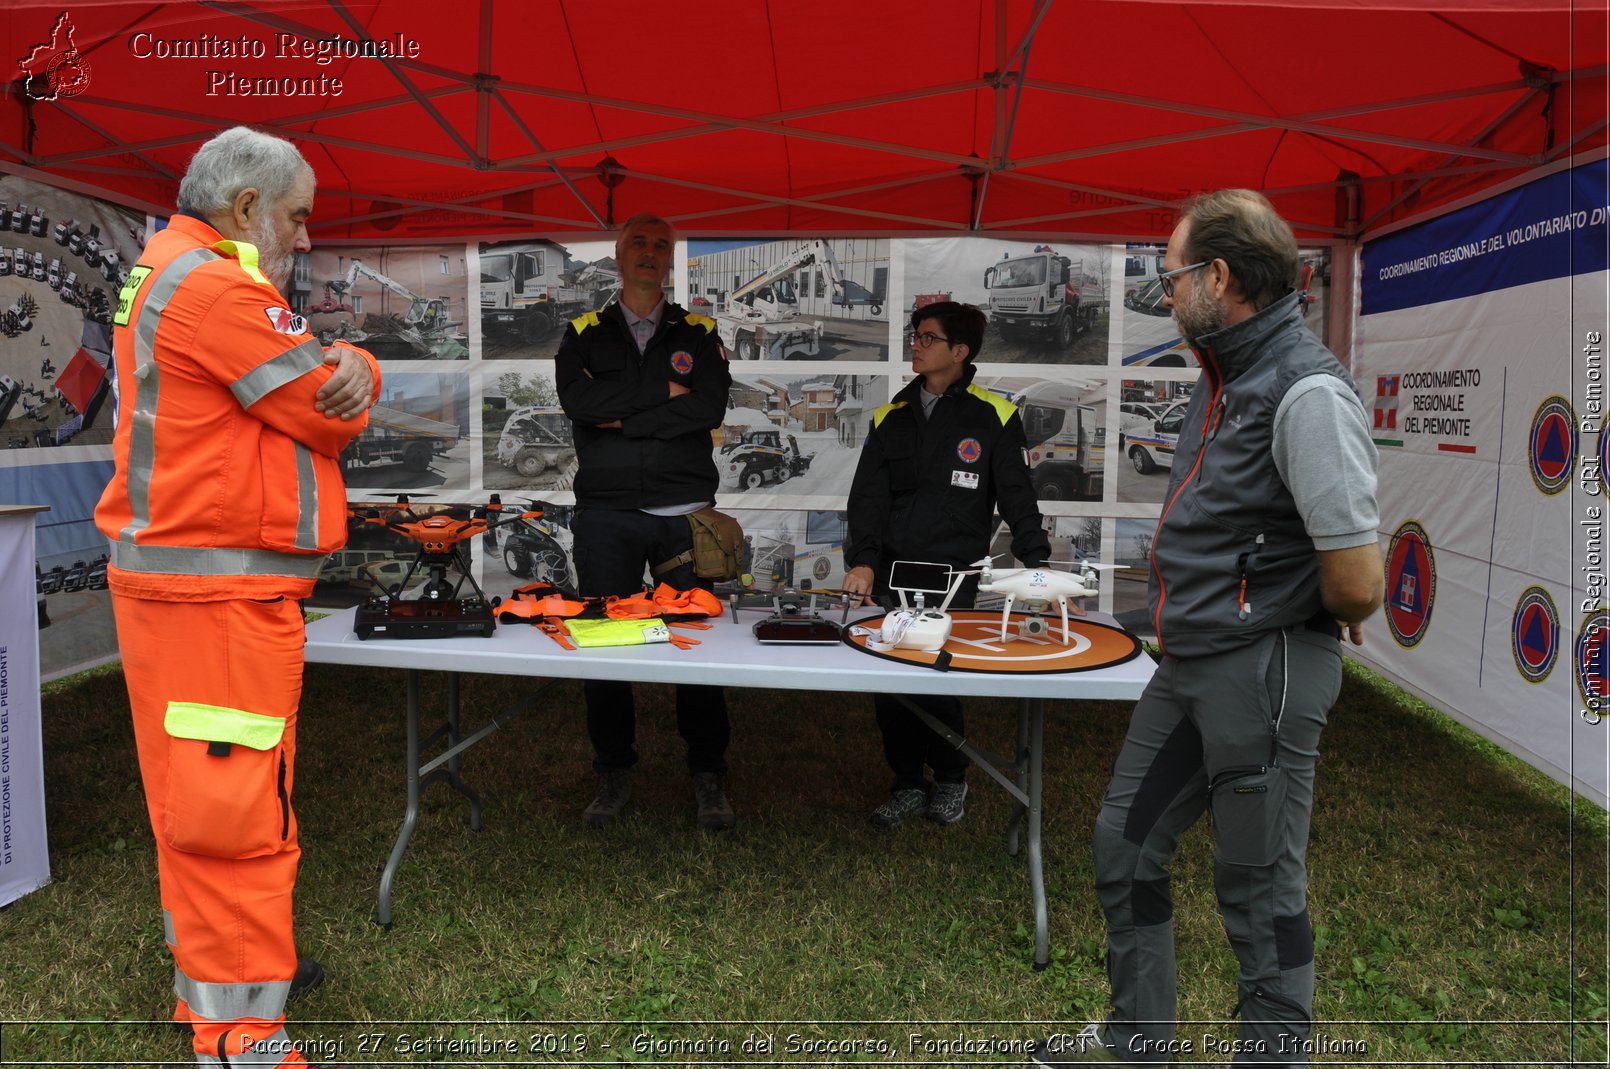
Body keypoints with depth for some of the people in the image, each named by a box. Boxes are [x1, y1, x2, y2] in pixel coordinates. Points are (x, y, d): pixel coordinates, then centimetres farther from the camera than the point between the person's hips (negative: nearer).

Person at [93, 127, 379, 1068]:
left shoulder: (173, 274, 19)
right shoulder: (217, 289, -16)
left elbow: (337, 384, 12)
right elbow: (334, 415, -13)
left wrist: (352, 365, -9)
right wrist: (345, 380, 7)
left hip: (191, 578, 11)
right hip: (216, 589, -11)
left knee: (208, 801, 18)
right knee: (233, 809, -6)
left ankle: (215, 974, 32)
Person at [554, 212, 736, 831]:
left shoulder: (697, 334, 11)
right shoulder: (585, 334, 12)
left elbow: (710, 409, -7)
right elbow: (576, 401, -8)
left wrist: (621, 417, -8)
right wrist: (662, 393, -8)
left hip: (685, 512, 0)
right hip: (605, 513, 1)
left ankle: (708, 776, 14)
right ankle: (614, 774, 19)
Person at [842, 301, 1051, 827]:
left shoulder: (993, 416, 3)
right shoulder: (890, 418, 13)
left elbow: (1017, 497, 2)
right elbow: (868, 497, 6)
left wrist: (1037, 565, -7)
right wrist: (863, 562, -7)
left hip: (956, 576, -4)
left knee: (933, 679, -9)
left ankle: (950, 778, 18)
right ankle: (908, 783, 20)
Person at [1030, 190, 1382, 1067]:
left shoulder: (1307, 393, -20)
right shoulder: (1223, 376, 10)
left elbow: (1356, 582, -22)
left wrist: (1324, 622, -2)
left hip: (1262, 673, -10)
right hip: (1190, 665, 10)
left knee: (1259, 887, 6)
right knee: (1124, 844, 17)